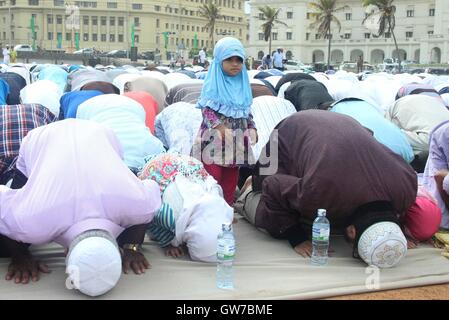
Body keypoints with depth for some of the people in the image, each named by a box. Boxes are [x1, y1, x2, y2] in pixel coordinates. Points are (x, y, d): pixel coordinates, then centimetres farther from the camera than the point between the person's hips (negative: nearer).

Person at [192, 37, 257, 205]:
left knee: (231, 176, 11)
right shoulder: (213, 83, -6)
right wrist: (218, 125, -24)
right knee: (212, 175, -6)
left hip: (237, 138, 5)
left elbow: (247, 110, 18)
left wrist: (252, 128, 9)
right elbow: (206, 108, -12)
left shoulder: (243, 85, 11)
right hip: (215, 137, -5)